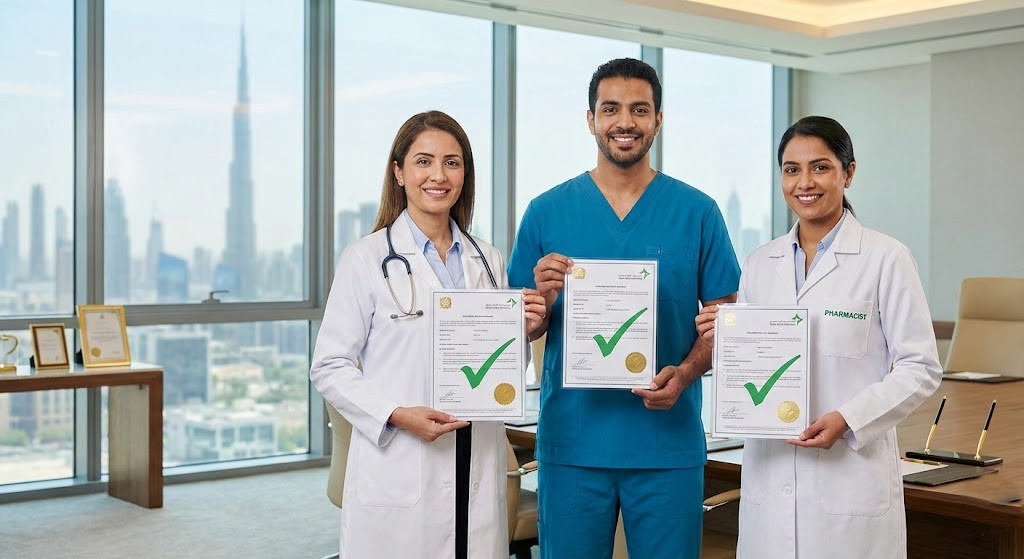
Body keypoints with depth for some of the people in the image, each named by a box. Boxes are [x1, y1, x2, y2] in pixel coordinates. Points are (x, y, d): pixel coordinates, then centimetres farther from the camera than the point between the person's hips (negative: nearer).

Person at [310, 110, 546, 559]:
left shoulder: (487, 261, 10)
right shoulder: (366, 259, -4)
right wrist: (397, 415, -18)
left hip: (477, 471, 4)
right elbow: (329, 367, -5)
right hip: (397, 473, -4)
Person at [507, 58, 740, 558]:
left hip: (668, 441, 0)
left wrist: (684, 374, -15)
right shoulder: (546, 212, 3)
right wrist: (543, 298, -15)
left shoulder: (697, 212, 2)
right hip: (572, 441, 1)